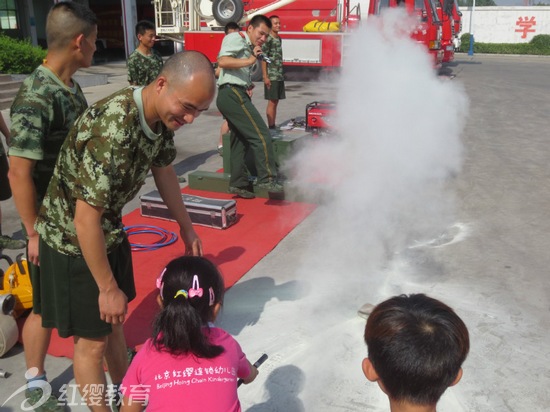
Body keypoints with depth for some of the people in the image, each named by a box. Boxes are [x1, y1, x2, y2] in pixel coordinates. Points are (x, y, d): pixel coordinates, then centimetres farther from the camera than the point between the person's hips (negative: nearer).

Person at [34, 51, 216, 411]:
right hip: (74, 240, -8)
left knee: (115, 320, 23)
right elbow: (86, 219, -31)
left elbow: (164, 170, 8)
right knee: (92, 339, 5)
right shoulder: (113, 130, -36)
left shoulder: (162, 114, -9)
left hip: (111, 230, 8)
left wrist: (187, 228, 16)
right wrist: (108, 288, -22)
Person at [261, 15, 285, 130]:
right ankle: (271, 127, -1)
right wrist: (265, 77, -18)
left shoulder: (279, 39, 15)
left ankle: (273, 126, 15)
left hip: (279, 76, 8)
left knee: (276, 102, 9)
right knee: (272, 102, -6)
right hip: (271, 76, -8)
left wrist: (282, 74, 18)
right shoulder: (267, 39, -9)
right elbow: (263, 58, -13)